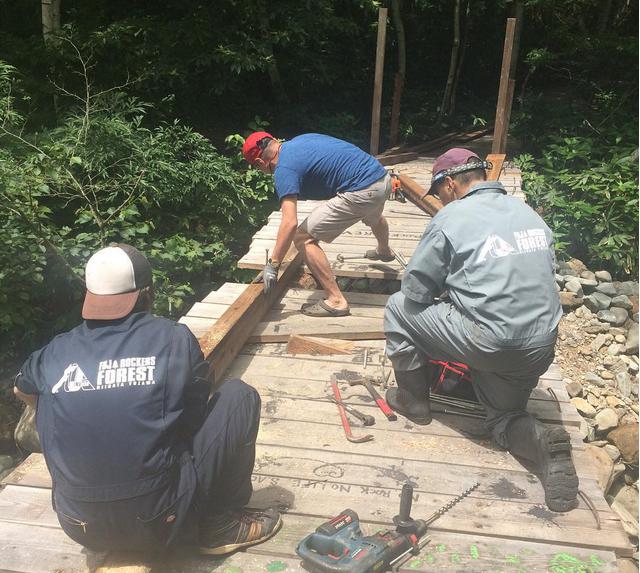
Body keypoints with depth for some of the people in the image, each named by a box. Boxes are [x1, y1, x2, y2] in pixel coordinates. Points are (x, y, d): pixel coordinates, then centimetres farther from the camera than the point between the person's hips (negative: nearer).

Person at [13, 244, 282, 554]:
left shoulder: (54, 353, -2)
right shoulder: (175, 339, -11)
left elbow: (22, 391, 22)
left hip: (82, 530, 4)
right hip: (161, 524, -4)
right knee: (239, 395, 6)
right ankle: (223, 524, 11)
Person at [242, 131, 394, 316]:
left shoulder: (284, 169, -10)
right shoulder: (299, 140, 15)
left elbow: (290, 223, -20)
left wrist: (272, 265, -15)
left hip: (362, 192, -9)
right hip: (383, 177, 10)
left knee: (303, 238, -4)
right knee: (373, 216, 42)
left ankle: (336, 301, -2)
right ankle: (384, 251, 73)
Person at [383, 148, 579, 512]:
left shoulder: (451, 218, -8)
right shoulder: (528, 212, 11)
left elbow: (415, 291, -5)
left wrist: (444, 296, 19)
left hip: (488, 343, -7)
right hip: (541, 348, 7)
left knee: (400, 307, 12)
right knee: (505, 418, 28)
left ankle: (414, 399, 23)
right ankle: (543, 441, -5)